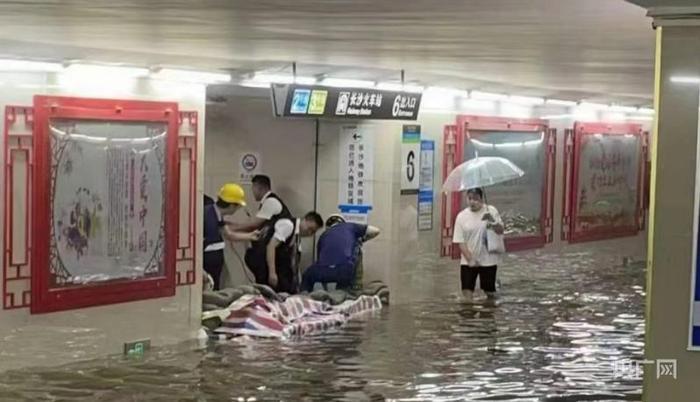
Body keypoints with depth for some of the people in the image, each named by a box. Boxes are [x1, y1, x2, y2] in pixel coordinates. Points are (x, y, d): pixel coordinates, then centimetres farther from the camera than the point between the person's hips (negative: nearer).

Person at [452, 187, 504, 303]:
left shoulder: (491, 211, -4)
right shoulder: (462, 216, -4)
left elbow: (500, 231, -7)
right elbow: (460, 241, -5)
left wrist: (493, 221, -26)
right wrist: (469, 258, -15)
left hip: (488, 260, 0)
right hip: (468, 262, 0)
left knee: (490, 292, 11)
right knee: (467, 291, -4)